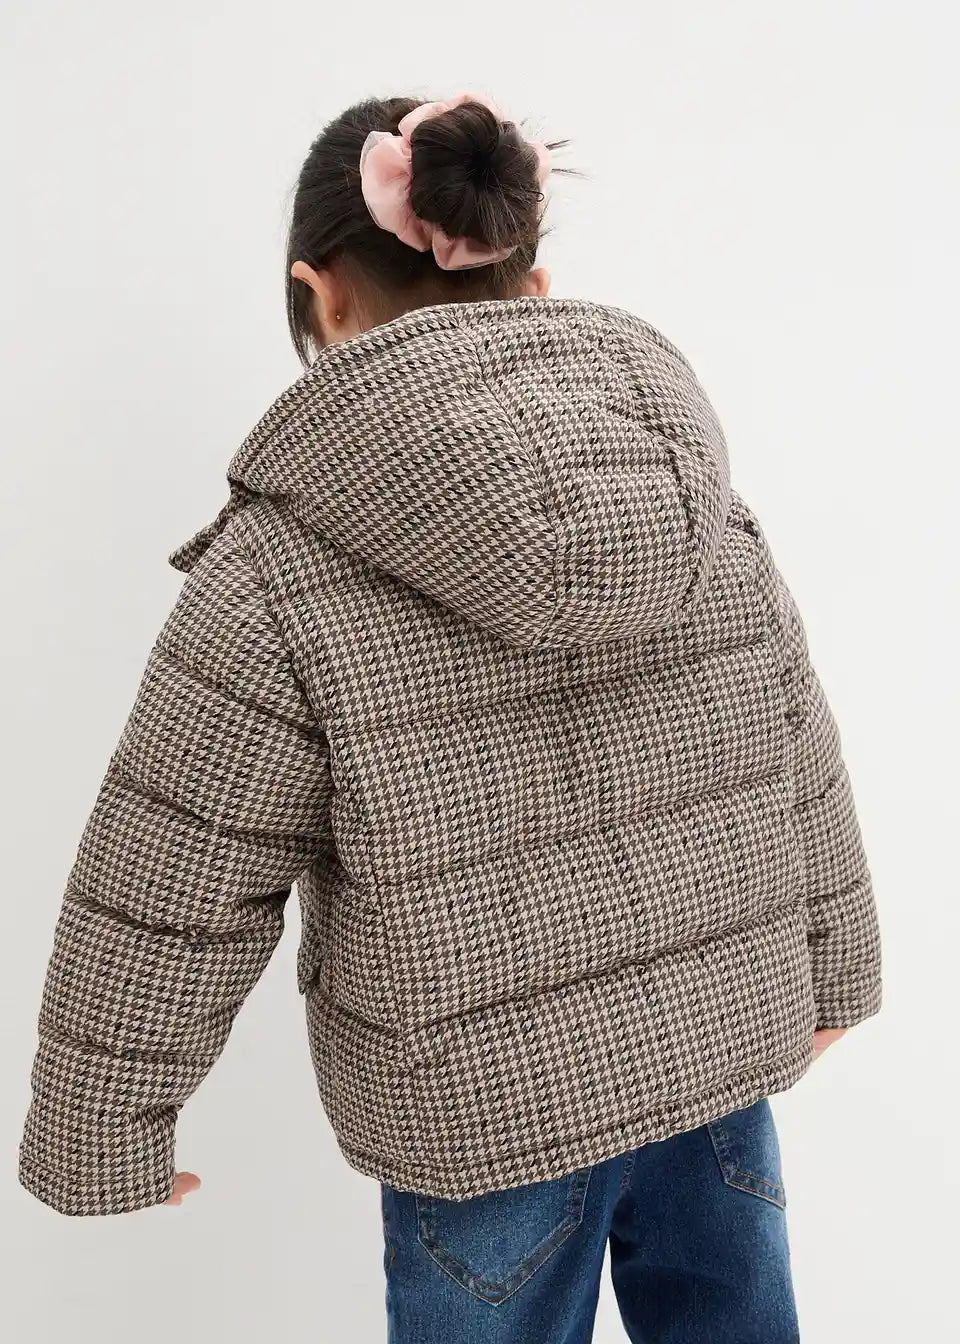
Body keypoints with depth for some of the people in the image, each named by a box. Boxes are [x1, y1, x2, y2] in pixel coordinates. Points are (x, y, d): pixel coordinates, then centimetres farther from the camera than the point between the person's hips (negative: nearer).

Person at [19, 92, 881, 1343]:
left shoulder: (278, 573, -19)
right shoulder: (696, 493, -5)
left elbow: (167, 902, -14)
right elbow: (802, 766, 3)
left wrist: (101, 1138, 1)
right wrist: (830, 968, 18)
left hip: (492, 1104, -4)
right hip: (726, 1041, 5)